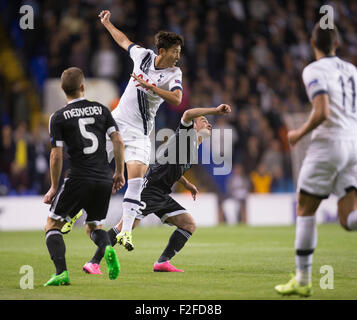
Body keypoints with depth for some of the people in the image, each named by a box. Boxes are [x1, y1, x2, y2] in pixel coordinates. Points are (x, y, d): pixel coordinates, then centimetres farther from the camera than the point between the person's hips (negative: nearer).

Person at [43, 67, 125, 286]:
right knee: (93, 226, 22)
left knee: (53, 224, 9)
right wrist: (120, 173, 11)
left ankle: (61, 272, -10)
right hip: (104, 180, 4)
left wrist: (54, 188, 4)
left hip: (78, 179, -4)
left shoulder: (59, 117, -1)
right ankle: (107, 248, -12)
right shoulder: (101, 110, 9)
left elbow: (57, 155, -4)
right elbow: (118, 141, 3)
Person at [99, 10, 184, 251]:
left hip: (140, 132, -3)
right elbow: (124, 42, 21)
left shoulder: (174, 74, -8)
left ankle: (126, 231, -19)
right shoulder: (143, 55, 0)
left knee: (136, 177, -20)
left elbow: (177, 99, -27)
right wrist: (106, 23, 29)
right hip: (117, 120, 3)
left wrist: (150, 86, -33)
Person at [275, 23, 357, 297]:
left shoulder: (314, 71, -6)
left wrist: (300, 133, -3)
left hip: (329, 142, -6)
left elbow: (321, 113, -18)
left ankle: (303, 281, 10)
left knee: (305, 210, 8)